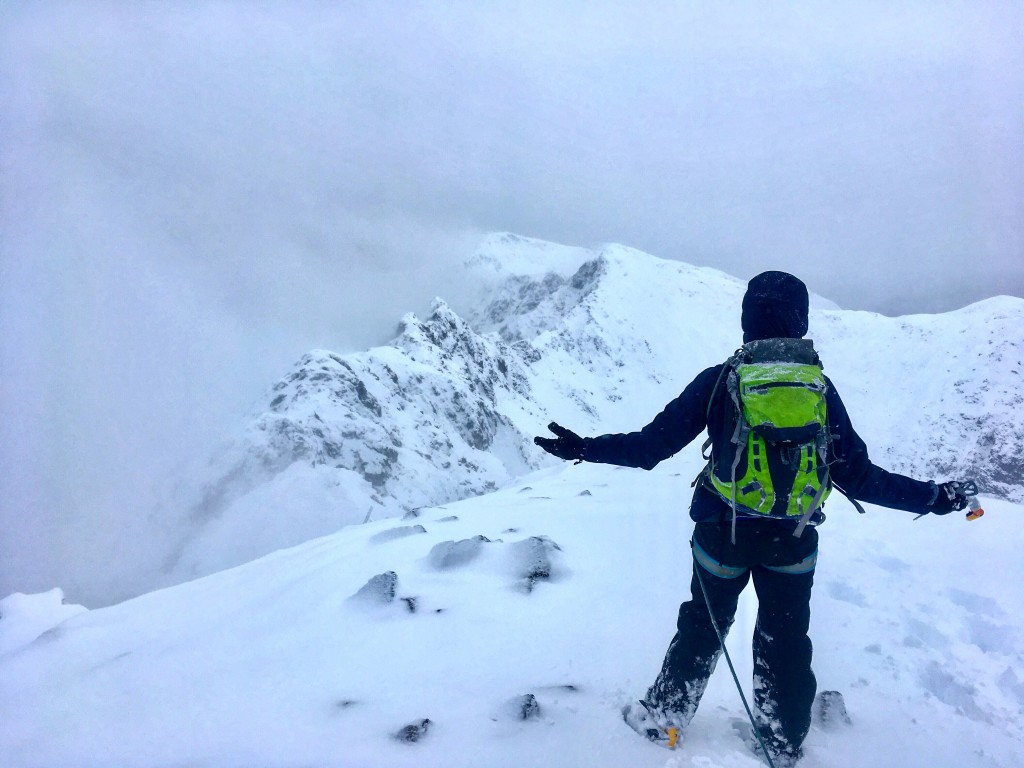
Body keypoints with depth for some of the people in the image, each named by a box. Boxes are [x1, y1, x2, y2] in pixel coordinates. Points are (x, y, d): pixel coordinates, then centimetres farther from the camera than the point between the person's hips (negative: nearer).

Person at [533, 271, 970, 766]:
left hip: (722, 534, -1)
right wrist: (932, 497, 8)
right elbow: (857, 476, -5)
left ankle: (662, 716, 35)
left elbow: (650, 446, -11)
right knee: (786, 642, 20)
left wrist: (585, 448, 0)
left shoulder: (718, 380, -11)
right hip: (793, 542, 1)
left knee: (702, 626, 20)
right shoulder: (819, 386, -7)